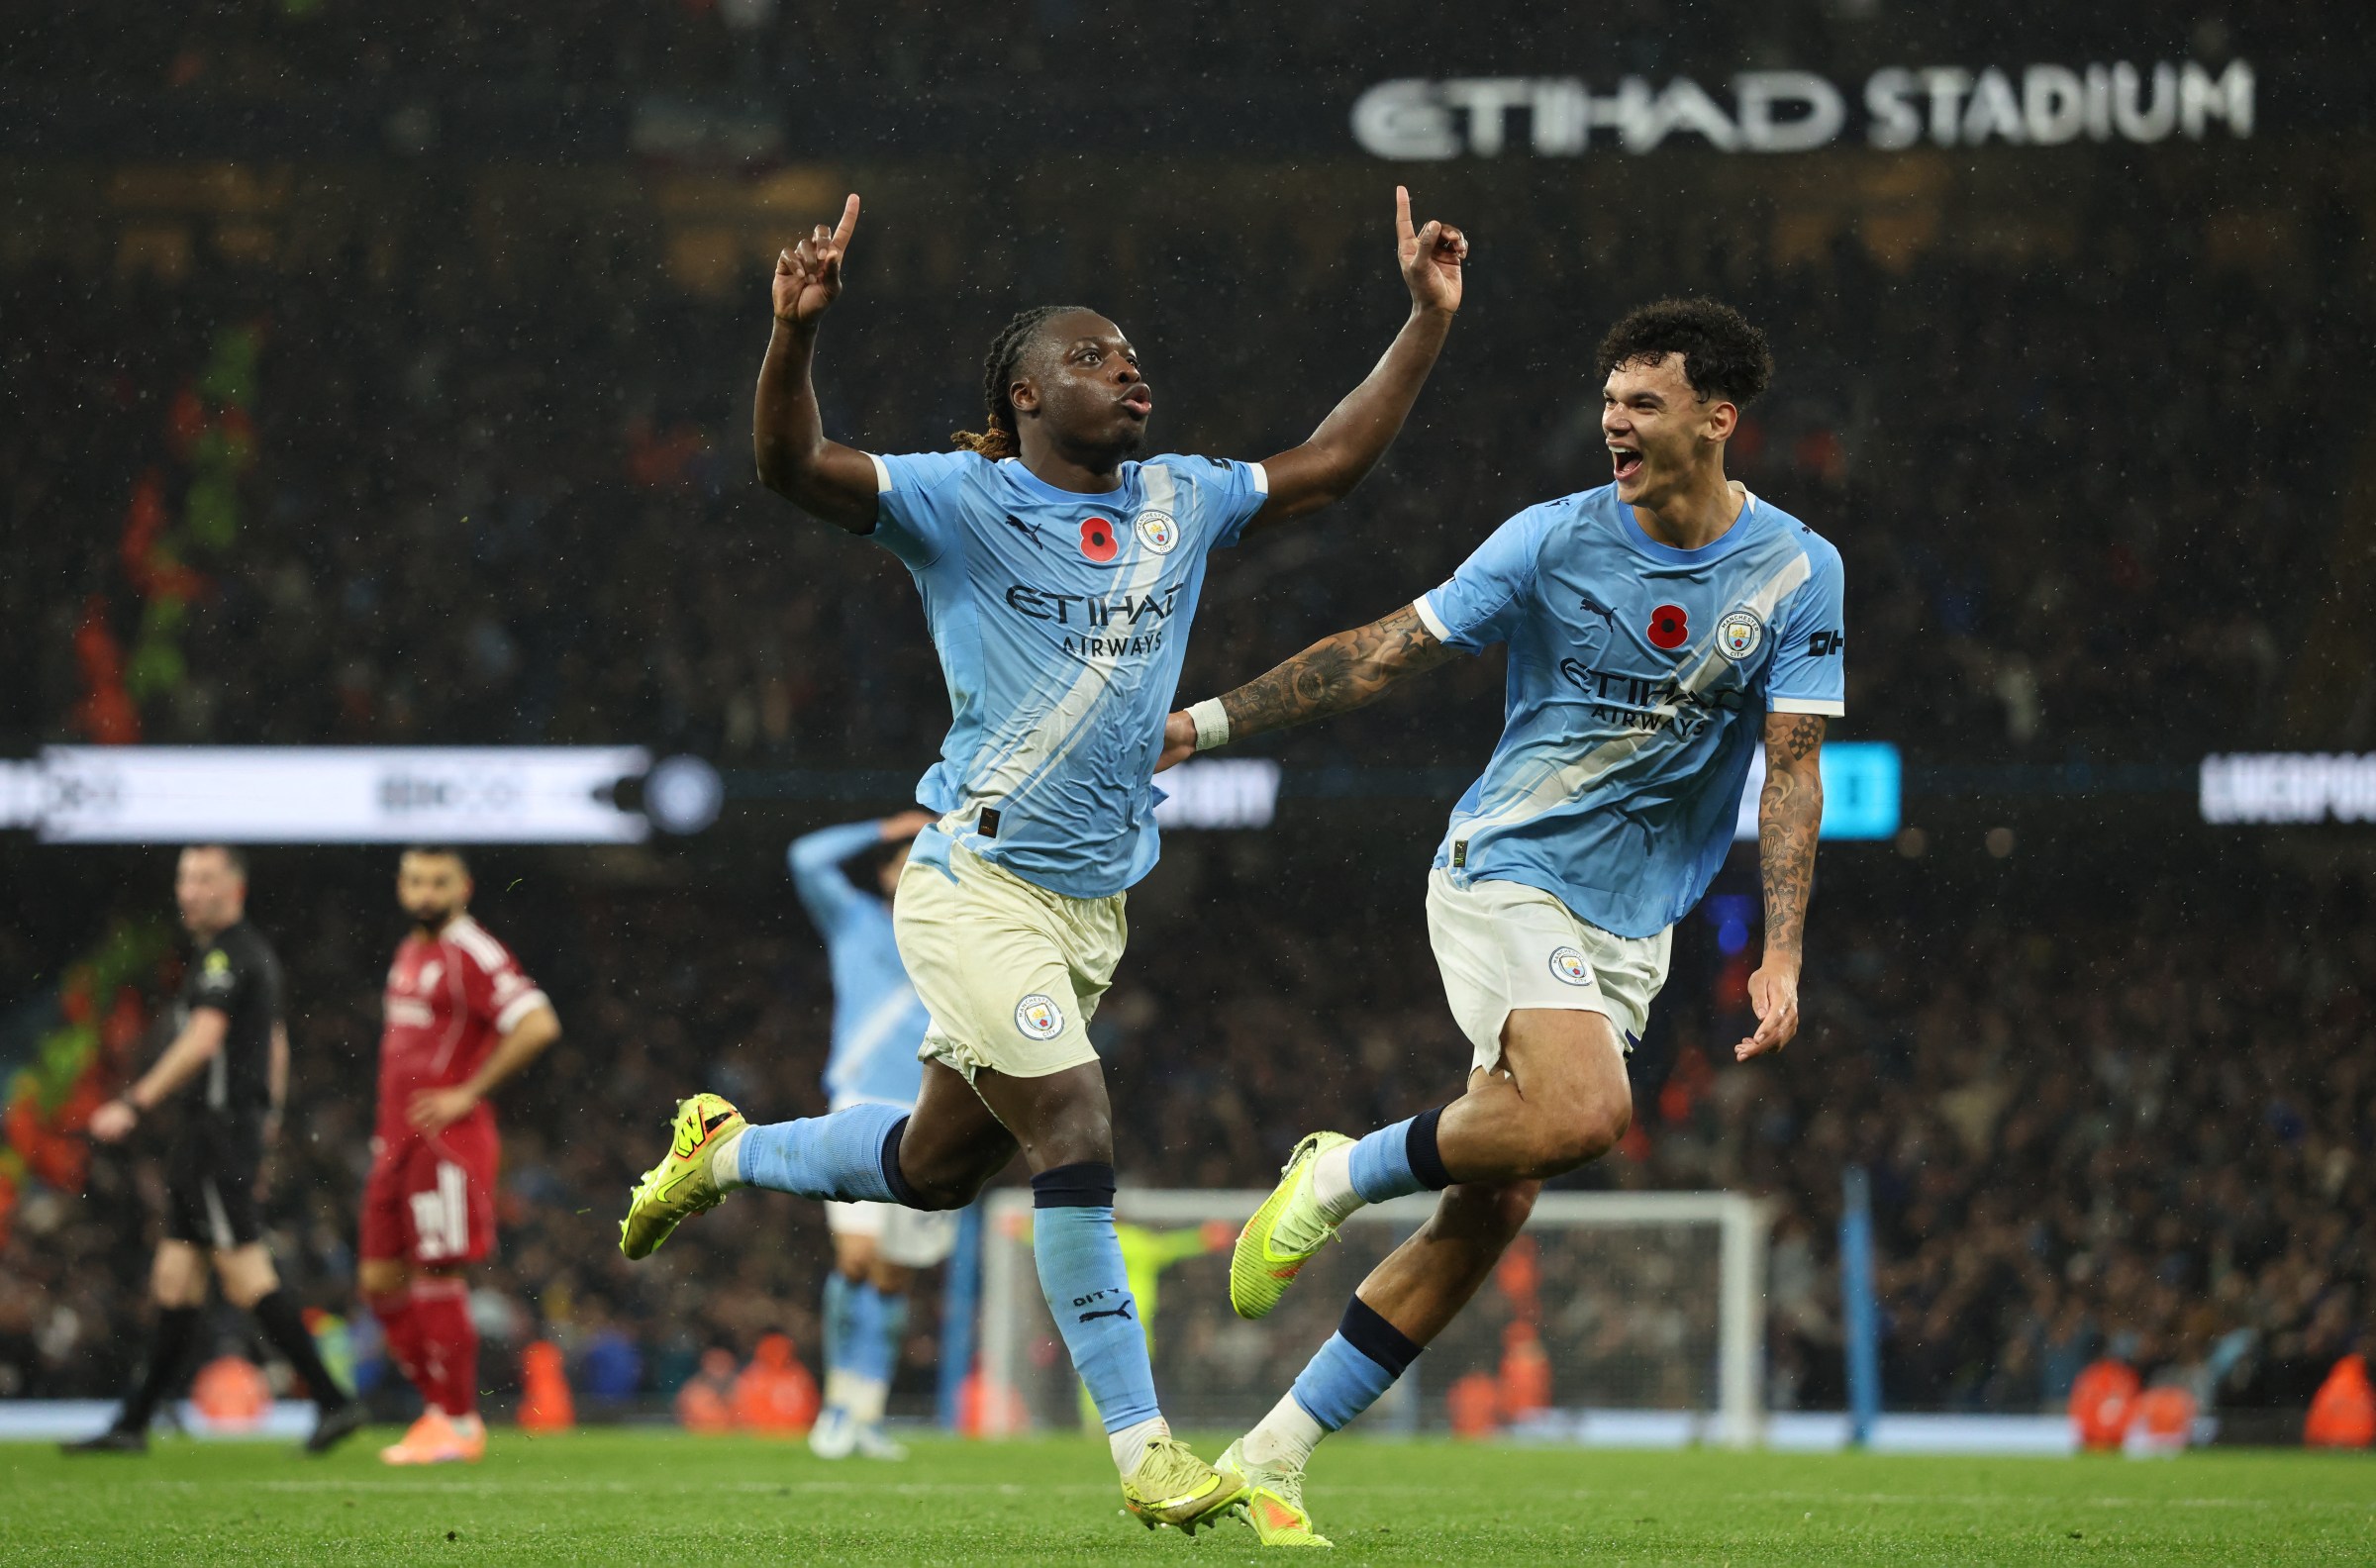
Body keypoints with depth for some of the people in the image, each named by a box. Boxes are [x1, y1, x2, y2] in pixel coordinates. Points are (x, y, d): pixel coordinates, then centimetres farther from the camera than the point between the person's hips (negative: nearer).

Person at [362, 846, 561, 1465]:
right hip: (398, 1137, 9)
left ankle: (458, 1425, 1)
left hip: (448, 1141, -9)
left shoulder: (474, 955, -12)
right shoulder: (409, 954, 17)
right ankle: (438, 1408, 16)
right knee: (381, 1280, 8)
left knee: (437, 1277, -7)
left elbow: (537, 1025, -22)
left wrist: (467, 1094, -18)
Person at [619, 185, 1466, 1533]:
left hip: (1093, 903, 7)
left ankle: (727, 1151, 43)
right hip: (977, 887, -7)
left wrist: (1429, 319, 15)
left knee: (935, 1168, 16)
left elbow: (1331, 464, 20)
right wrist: (797, 332, -35)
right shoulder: (963, 502, -7)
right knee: (1078, 1140, -15)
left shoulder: (1182, 505, 10)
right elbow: (796, 465, -18)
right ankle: (1141, 1445, -9)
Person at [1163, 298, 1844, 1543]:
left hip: (1631, 931, 3)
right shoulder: (1554, 540, -4)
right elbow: (1384, 654, 1)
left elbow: (1793, 769, -2)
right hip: (1506, 871, -3)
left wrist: (1780, 959, -11)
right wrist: (1212, 720, -3)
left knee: (1488, 1211, -1)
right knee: (1582, 1115, -30)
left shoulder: (1798, 572, 0)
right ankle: (1337, 1178, -7)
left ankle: (1273, 1457, 7)